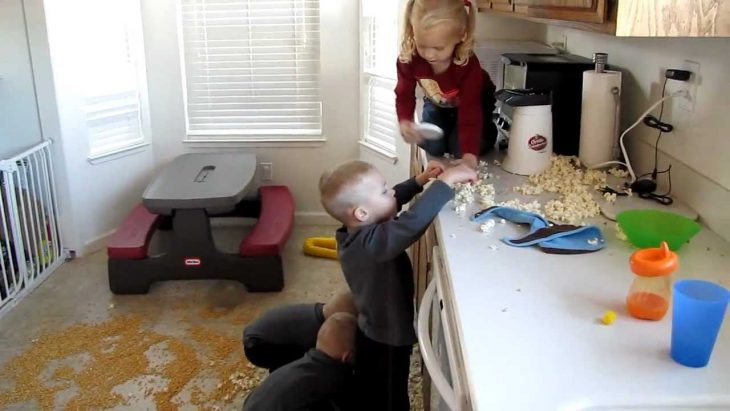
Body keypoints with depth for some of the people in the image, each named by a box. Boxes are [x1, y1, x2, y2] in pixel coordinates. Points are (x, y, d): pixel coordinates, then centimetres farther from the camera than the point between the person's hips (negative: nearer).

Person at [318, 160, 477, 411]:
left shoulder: (355, 230, -8)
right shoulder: (372, 241, -35)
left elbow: (392, 202, 8)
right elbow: (413, 221, -49)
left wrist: (419, 181, 0)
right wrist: (445, 182, -40)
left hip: (372, 333, 8)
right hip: (388, 339, -8)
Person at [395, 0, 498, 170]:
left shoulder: (468, 65, -41)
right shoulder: (408, 58, -32)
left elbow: (470, 111, -42)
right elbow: (404, 95, -20)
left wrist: (469, 154, -53)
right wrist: (404, 121, -43)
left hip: (474, 102, -3)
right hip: (437, 104, 3)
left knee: (461, 148, -17)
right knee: (432, 147, -12)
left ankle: (487, 131, 16)